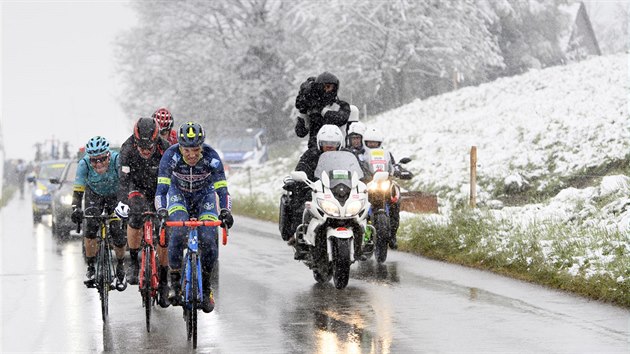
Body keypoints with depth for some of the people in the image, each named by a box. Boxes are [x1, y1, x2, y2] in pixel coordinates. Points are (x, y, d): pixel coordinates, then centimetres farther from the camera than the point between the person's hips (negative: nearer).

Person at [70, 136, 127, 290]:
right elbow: (78, 190, -29)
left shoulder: (117, 160, -35)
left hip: (115, 195, -1)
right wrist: (76, 209, -47)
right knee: (91, 228, -19)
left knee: (117, 233, -12)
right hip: (94, 195, 1)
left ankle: (121, 268, 12)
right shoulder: (84, 164, -31)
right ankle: (90, 267, -3)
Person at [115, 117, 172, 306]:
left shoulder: (165, 149, -27)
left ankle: (163, 283, 12)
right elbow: (124, 179, -27)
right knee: (135, 215, -33)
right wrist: (123, 201, -40)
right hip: (138, 188, 0)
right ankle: (134, 263, -18)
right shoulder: (128, 148, -25)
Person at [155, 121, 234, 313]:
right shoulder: (170, 156, -30)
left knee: (208, 240, -18)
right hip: (178, 194, 0)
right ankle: (175, 281, -12)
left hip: (205, 195, 1)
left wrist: (225, 211, -45)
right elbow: (161, 188, -32)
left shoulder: (211, 158, -30)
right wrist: (162, 211, -49)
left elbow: (222, 189, -28)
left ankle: (205, 287, 3)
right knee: (178, 233, -28)